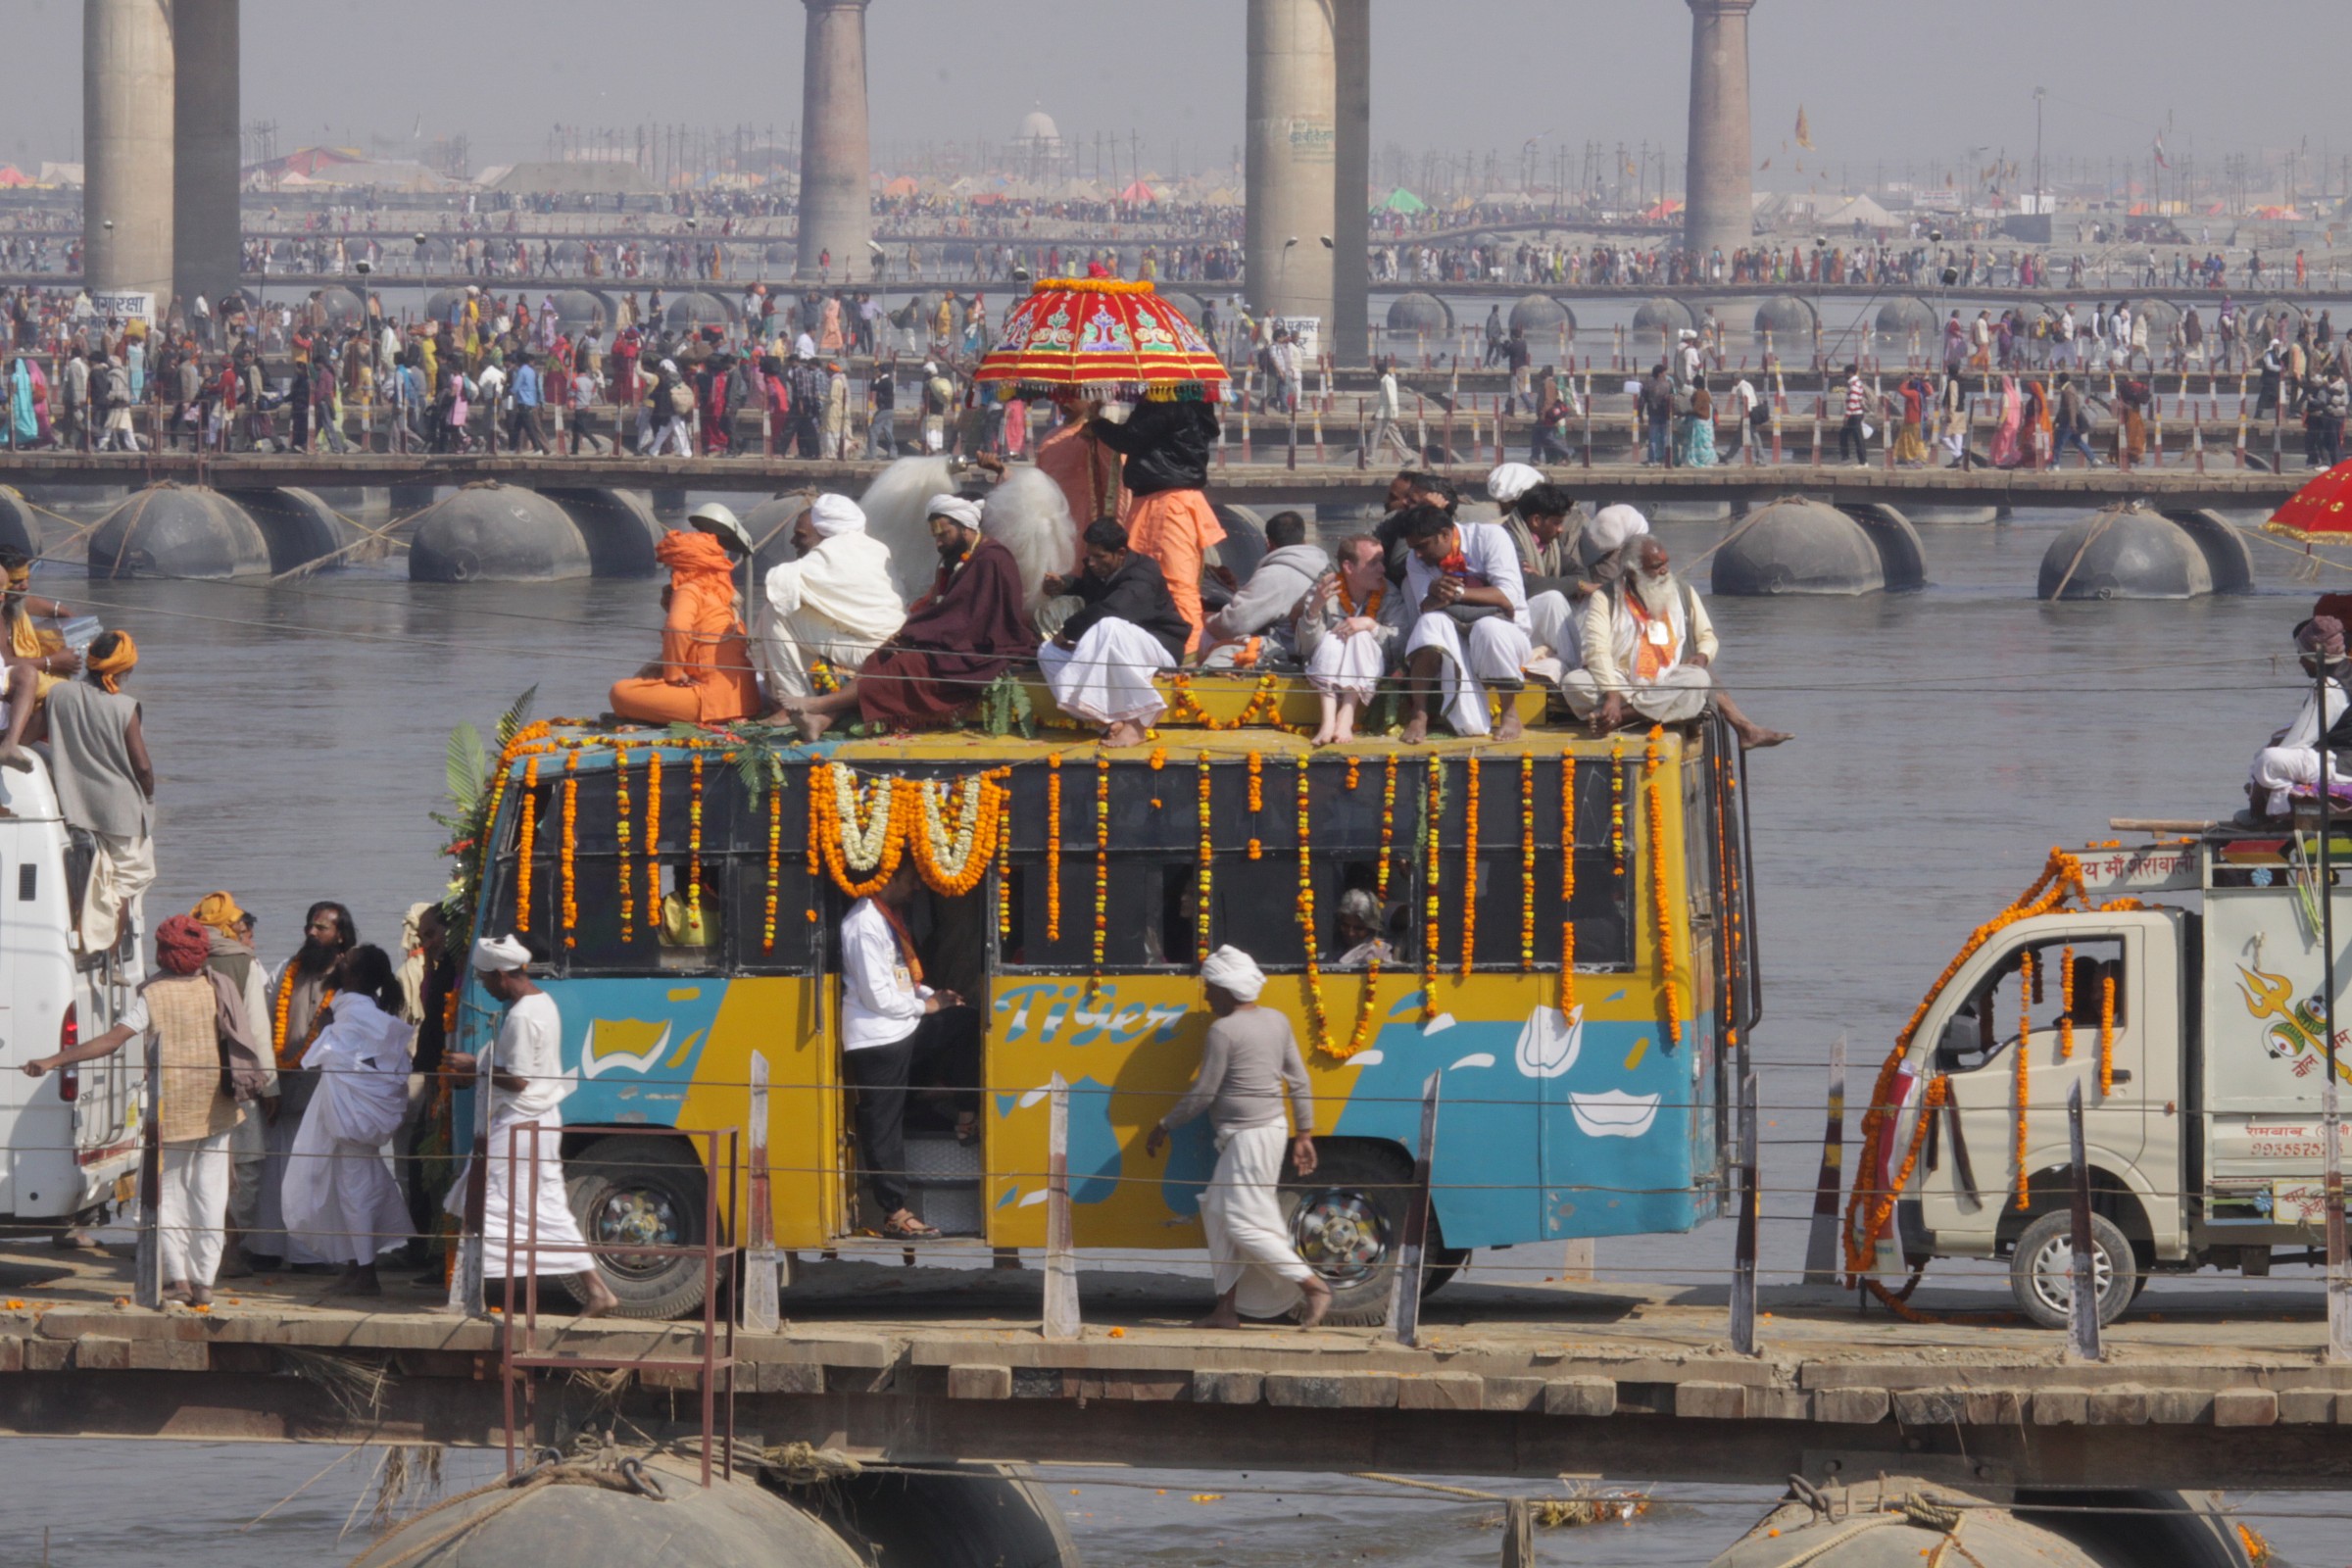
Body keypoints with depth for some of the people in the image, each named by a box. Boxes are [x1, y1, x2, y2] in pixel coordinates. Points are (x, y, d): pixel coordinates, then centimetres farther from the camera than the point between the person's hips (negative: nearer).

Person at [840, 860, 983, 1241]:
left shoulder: (891, 916, 12)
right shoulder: (865, 924, -19)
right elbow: (879, 996, -21)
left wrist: (932, 996, 5)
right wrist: (925, 1005, -7)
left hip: (903, 1028, 9)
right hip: (876, 1039, -9)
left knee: (967, 1022, 7)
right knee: (883, 1124, -2)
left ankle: (967, 1118, 10)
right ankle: (895, 1213, 3)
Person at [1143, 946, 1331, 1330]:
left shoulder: (1223, 1031, -15)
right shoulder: (1277, 1022, 9)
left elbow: (1203, 1093, -12)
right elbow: (1299, 1082, 12)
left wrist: (1164, 1127, 0)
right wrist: (1303, 1134, 17)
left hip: (1249, 1137, -10)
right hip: (1273, 1129, 10)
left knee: (1244, 1224, -6)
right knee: (1220, 1213, 14)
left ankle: (1311, 1285, -12)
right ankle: (1227, 1309, 14)